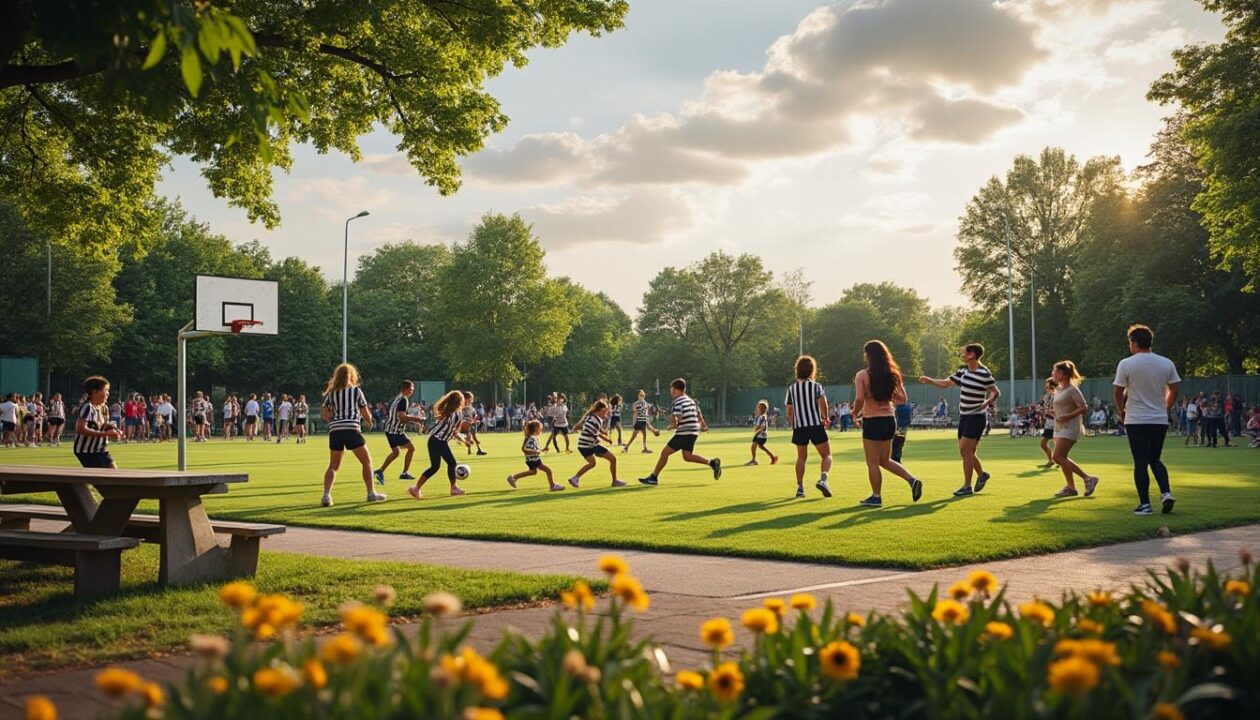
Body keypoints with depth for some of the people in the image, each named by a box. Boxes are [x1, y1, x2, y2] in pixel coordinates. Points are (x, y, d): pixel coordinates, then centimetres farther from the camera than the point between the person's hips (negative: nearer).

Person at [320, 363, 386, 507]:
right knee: (366, 461, 9)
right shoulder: (356, 390, 6)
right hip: (352, 430, -3)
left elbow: (324, 413, 9)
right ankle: (371, 493, 6)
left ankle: (326, 495, -3)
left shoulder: (331, 393, 14)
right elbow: (366, 414, 6)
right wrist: (369, 421, 27)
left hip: (335, 431, 3)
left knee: (333, 466, 12)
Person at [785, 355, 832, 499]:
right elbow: (822, 402, -16)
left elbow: (789, 411, 7)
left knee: (801, 457, 16)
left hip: (799, 427, 3)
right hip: (816, 425, -3)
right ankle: (823, 479, -20)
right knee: (826, 455, 5)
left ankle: (800, 487, 11)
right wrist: (825, 418, 0)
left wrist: (792, 425, 19)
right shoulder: (816, 386, -2)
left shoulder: (791, 388, 8)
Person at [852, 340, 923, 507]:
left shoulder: (862, 375, -11)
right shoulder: (892, 374, 5)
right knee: (885, 460, 19)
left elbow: (859, 400, -19)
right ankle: (913, 480, 4)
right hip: (890, 419, 6)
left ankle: (876, 497, 11)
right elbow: (902, 399, 8)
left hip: (872, 421, -6)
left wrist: (855, 414, -1)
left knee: (872, 463, 5)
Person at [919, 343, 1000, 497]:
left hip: (976, 417, -8)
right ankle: (981, 474, 35)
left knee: (966, 451, -10)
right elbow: (946, 383, 17)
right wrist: (930, 380, 9)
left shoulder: (984, 374, -14)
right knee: (965, 452, 13)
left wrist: (988, 403, -21)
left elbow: (996, 392, -6)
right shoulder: (963, 371, 7)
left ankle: (967, 486, -3)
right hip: (964, 416, 8)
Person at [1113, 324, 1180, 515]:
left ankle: (1144, 504, 0)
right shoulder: (1167, 363, 3)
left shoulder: (1126, 364, -9)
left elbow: (1119, 392, -6)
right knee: (1155, 459, 17)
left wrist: (1121, 412, 9)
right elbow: (1174, 390, 7)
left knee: (1140, 463, 1)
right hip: (1160, 421, 4)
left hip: (1136, 421, -4)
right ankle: (1166, 493, -2)